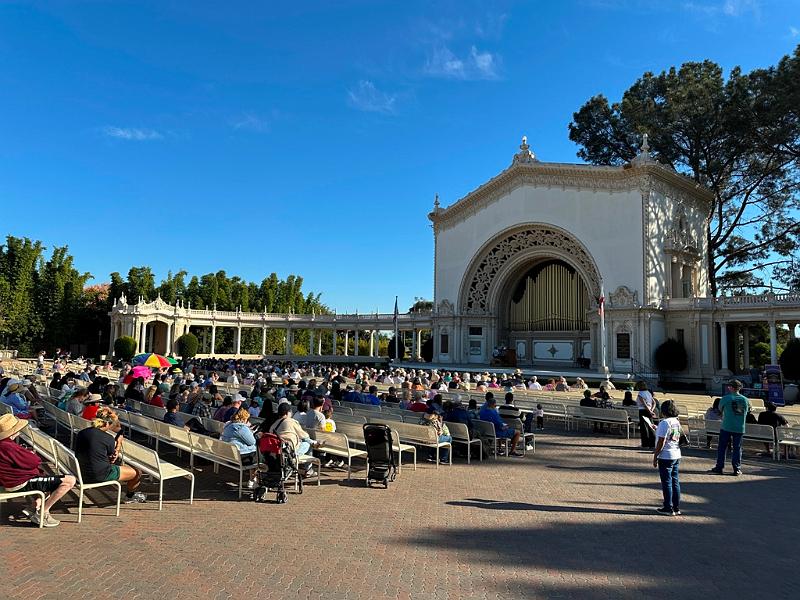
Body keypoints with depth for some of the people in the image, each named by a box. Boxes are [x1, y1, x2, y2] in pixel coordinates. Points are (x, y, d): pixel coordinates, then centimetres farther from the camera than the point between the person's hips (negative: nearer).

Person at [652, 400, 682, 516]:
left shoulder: (664, 423, -17)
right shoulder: (677, 422, 7)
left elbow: (661, 442, -19)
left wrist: (655, 456, -11)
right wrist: (658, 430, 28)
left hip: (665, 456, -8)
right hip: (677, 455, 8)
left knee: (667, 482, 0)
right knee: (675, 481, 13)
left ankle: (668, 508, 6)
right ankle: (677, 507, 19)